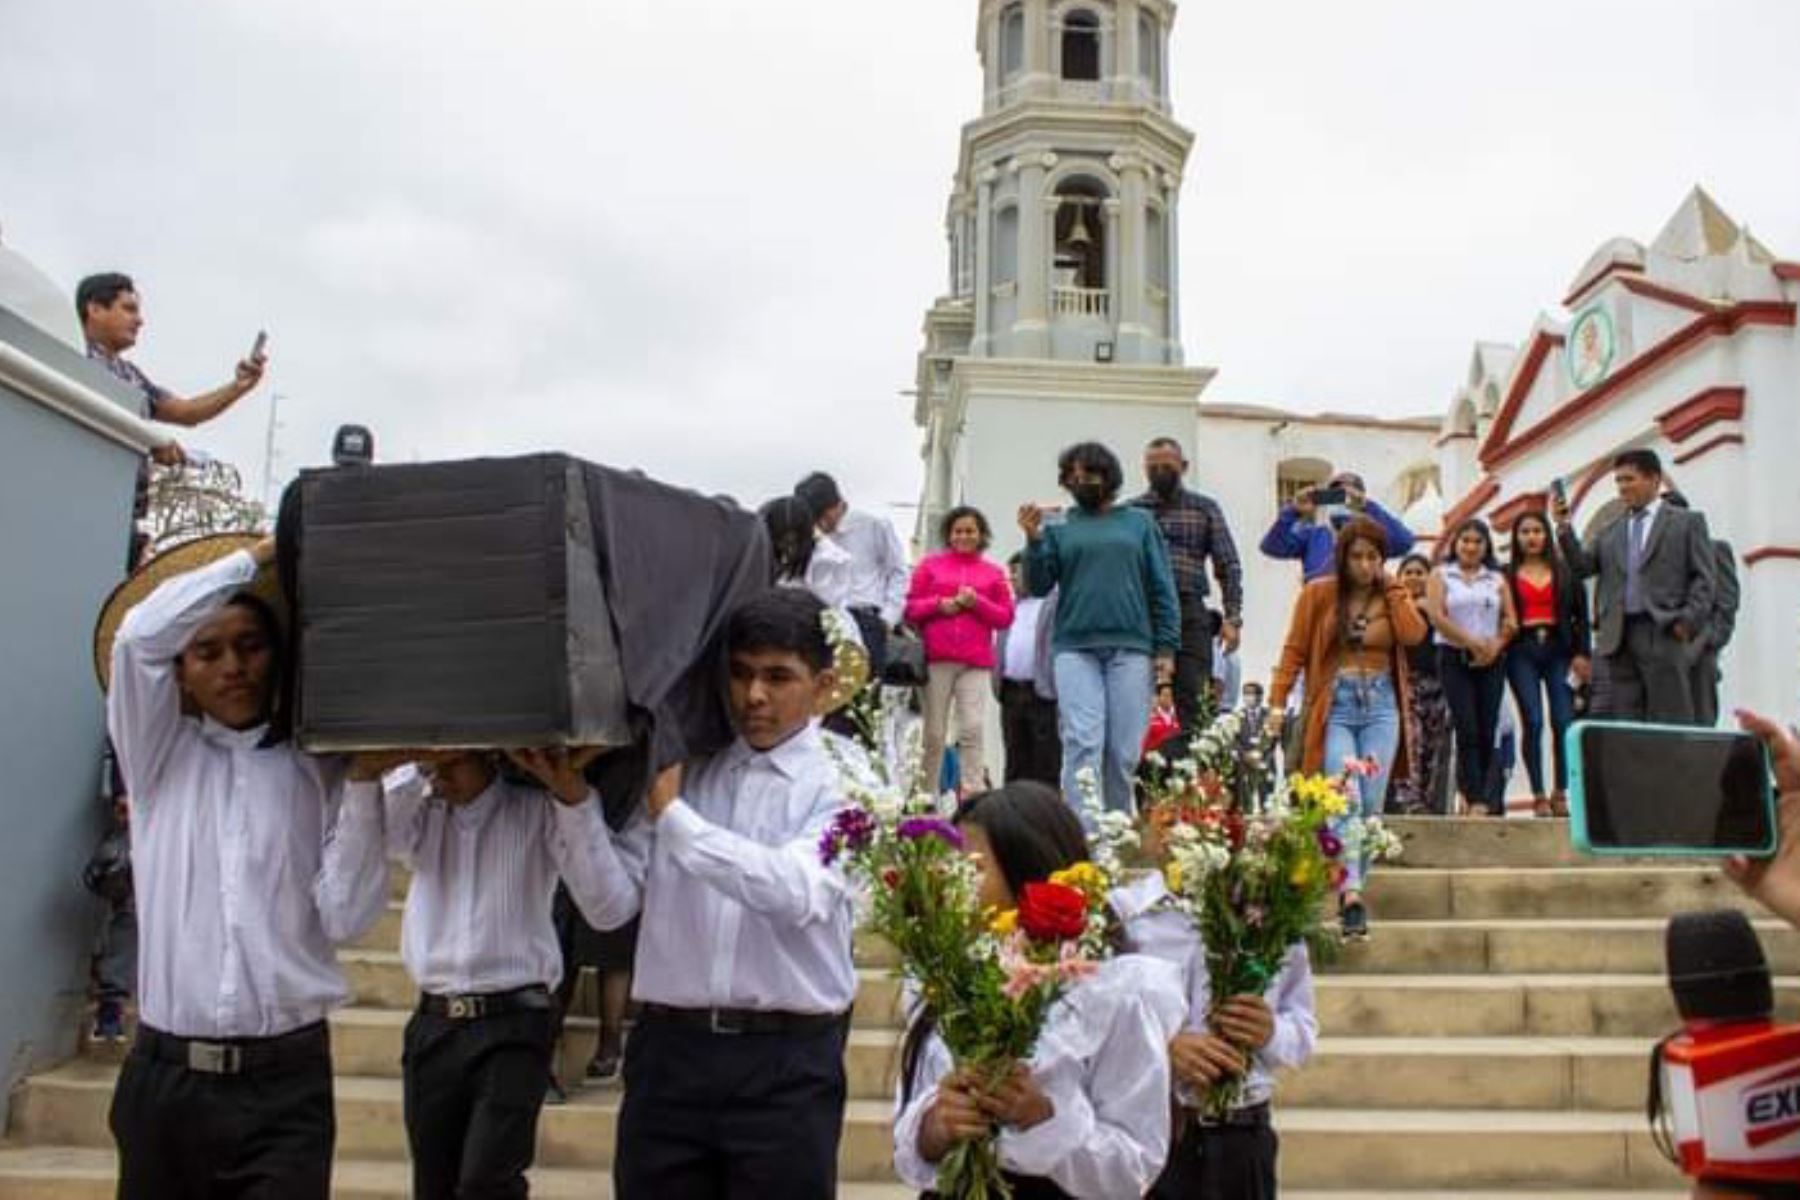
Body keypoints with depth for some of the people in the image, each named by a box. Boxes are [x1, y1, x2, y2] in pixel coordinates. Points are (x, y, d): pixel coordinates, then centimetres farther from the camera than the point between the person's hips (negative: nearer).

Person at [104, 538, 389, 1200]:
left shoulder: (319, 771, 5)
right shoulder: (160, 756, 8)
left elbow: (347, 918, -4)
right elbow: (140, 634, -7)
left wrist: (363, 779, -9)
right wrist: (258, 554, -4)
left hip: (285, 1078, -1)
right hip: (165, 1075, 2)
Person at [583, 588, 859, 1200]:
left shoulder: (845, 780, -2)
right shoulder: (682, 767, 8)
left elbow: (798, 891, -20)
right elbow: (612, 905, 3)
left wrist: (674, 815, -13)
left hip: (786, 1059, -3)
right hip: (668, 1047, 3)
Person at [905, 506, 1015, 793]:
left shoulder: (993, 572, 15)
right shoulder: (930, 564, 13)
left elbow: (1006, 617, 10)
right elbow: (911, 608, 9)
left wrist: (977, 602, -6)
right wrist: (939, 604, -9)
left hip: (976, 663, 0)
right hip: (936, 659, 0)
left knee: (973, 729, -11)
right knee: (932, 732, 0)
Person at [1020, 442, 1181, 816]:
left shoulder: (1139, 522, 13)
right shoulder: (1060, 528, 12)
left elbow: (1162, 588, 9)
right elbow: (1039, 586, 6)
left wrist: (1166, 647, 1)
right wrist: (1033, 539, -9)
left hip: (1131, 648, 1)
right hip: (1075, 648, 0)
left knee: (1124, 750, 1)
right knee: (1083, 744, -10)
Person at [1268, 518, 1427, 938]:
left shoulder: (1393, 594, 10)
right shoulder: (1318, 594, 3)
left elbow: (1414, 634, -9)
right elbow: (1294, 650, 1)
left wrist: (1391, 588, -3)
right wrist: (1278, 702, -9)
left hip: (1381, 706, 3)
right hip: (1336, 706, -3)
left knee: (1371, 803, -1)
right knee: (1346, 798, -17)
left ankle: (1355, 886, 11)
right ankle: (1351, 892, -24)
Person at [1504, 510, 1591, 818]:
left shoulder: (1564, 572, 12)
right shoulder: (1506, 575, 8)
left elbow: (1580, 614, 8)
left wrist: (1583, 653, -1)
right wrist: (1499, 650, -9)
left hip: (1558, 649, 1)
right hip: (1522, 651, -1)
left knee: (1563, 721, -6)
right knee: (1532, 722, -6)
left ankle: (1561, 792, 4)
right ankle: (1539, 795, -1)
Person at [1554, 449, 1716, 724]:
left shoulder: (1687, 522, 10)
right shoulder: (1610, 532, 21)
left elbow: (1704, 578, 2)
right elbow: (1581, 567, 9)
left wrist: (1688, 621, -10)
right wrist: (1564, 528, -3)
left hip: (1664, 635, -3)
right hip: (1616, 639, 3)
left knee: (1669, 724, 0)